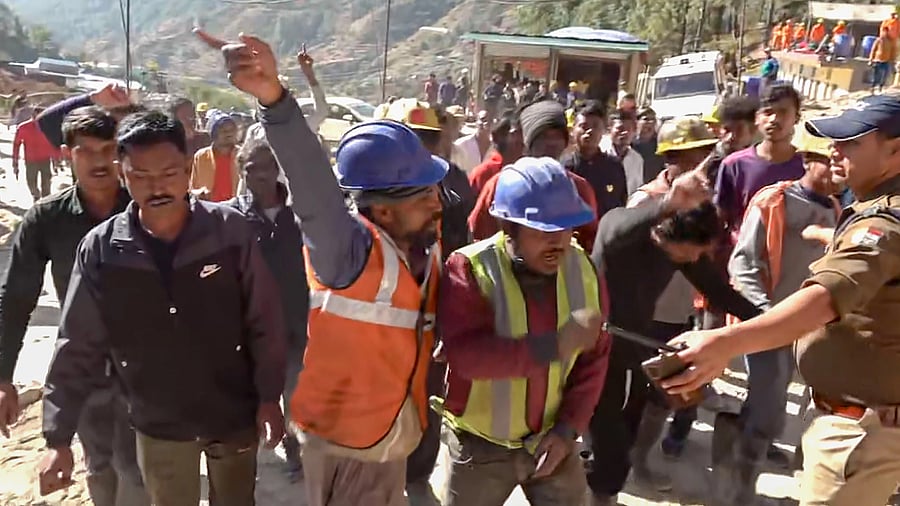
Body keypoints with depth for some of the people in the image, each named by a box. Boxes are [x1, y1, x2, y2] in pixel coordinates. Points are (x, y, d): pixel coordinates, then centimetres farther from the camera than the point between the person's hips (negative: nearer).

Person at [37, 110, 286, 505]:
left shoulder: (230, 231, -17)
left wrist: (269, 397, -8)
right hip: (157, 426, 1)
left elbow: (264, 323, -10)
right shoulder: (100, 249, -13)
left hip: (234, 415, -1)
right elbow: (77, 348, -7)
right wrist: (58, 438, -7)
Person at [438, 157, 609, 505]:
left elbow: (594, 357, 1)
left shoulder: (580, 267, -4)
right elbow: (466, 354, -31)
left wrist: (569, 427, -6)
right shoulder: (470, 268, -19)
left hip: (551, 439, 3)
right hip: (481, 446, -3)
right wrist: (555, 345, -34)